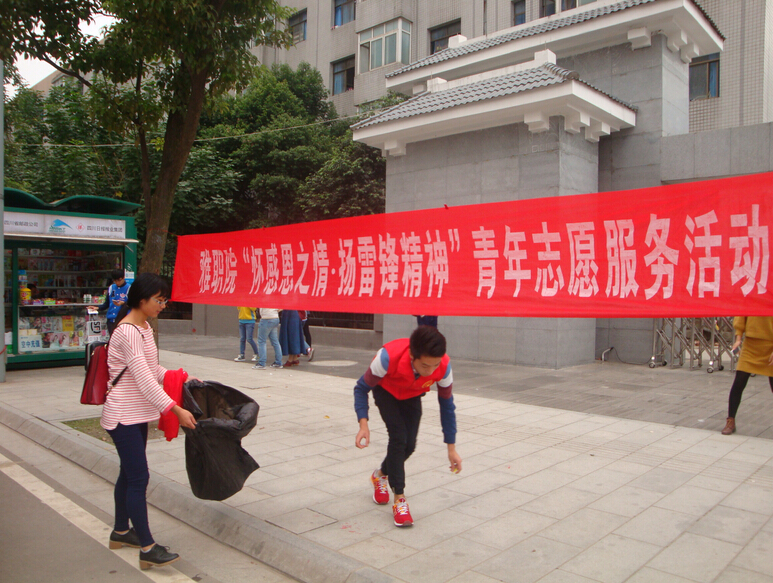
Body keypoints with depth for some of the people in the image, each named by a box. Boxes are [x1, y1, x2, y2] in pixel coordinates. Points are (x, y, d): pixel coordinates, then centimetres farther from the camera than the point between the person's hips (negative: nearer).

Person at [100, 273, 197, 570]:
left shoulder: (145, 328, 9)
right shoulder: (128, 332, -21)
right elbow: (143, 378, -27)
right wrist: (175, 409, -30)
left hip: (138, 414, 10)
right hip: (123, 416, -10)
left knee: (129, 474, 19)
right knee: (139, 478, -5)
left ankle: (121, 531, 34)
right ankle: (147, 549, 2)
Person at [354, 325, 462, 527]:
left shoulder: (444, 366, -35)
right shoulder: (388, 357, -44)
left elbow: (447, 405, -16)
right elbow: (361, 388, -27)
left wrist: (451, 448, -11)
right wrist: (363, 425, -40)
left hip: (412, 395, 3)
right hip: (386, 391, -3)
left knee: (409, 444, -4)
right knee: (398, 437, -21)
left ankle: (381, 475, 27)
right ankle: (399, 499, -7)